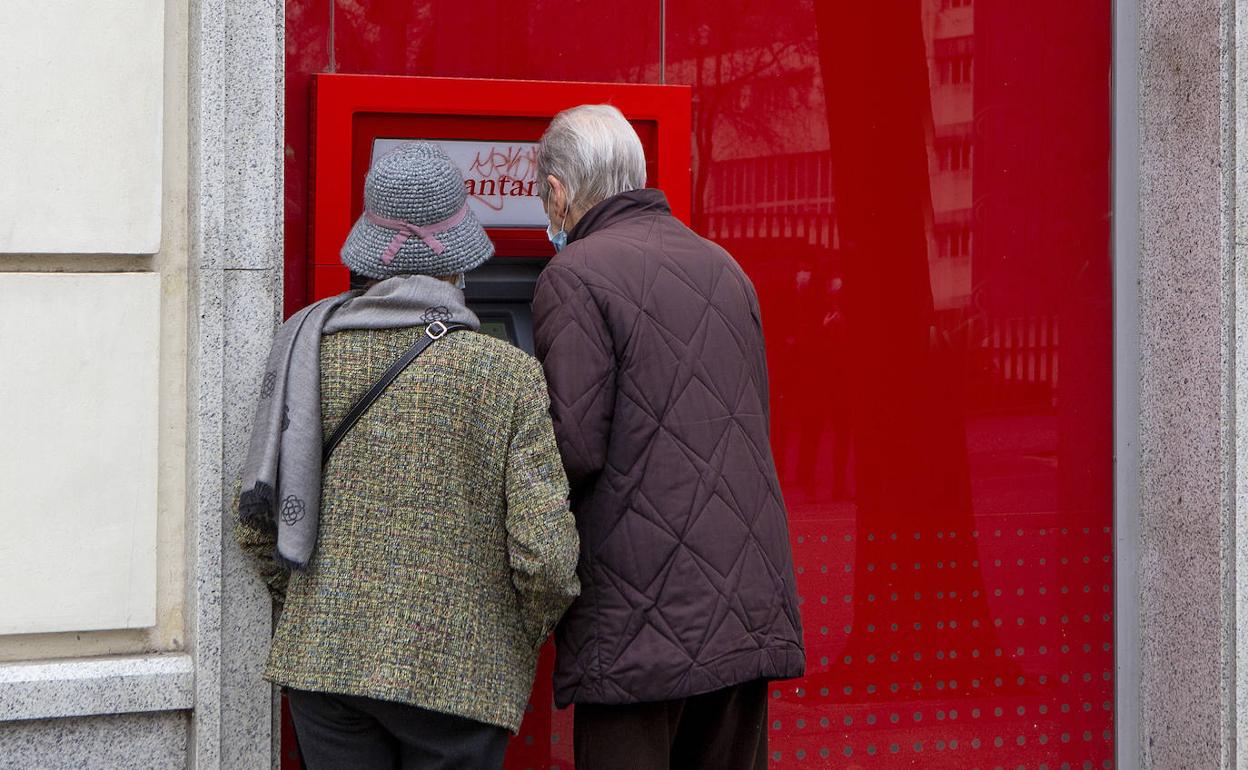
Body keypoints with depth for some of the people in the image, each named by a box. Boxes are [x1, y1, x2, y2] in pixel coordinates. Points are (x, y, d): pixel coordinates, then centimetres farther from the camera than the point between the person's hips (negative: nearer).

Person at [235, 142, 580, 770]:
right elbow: (544, 553, -13)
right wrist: (525, 637, 8)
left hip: (322, 663, 3)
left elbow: (256, 519, 5)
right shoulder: (509, 376, -9)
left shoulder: (311, 348, 0)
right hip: (454, 680, -3)